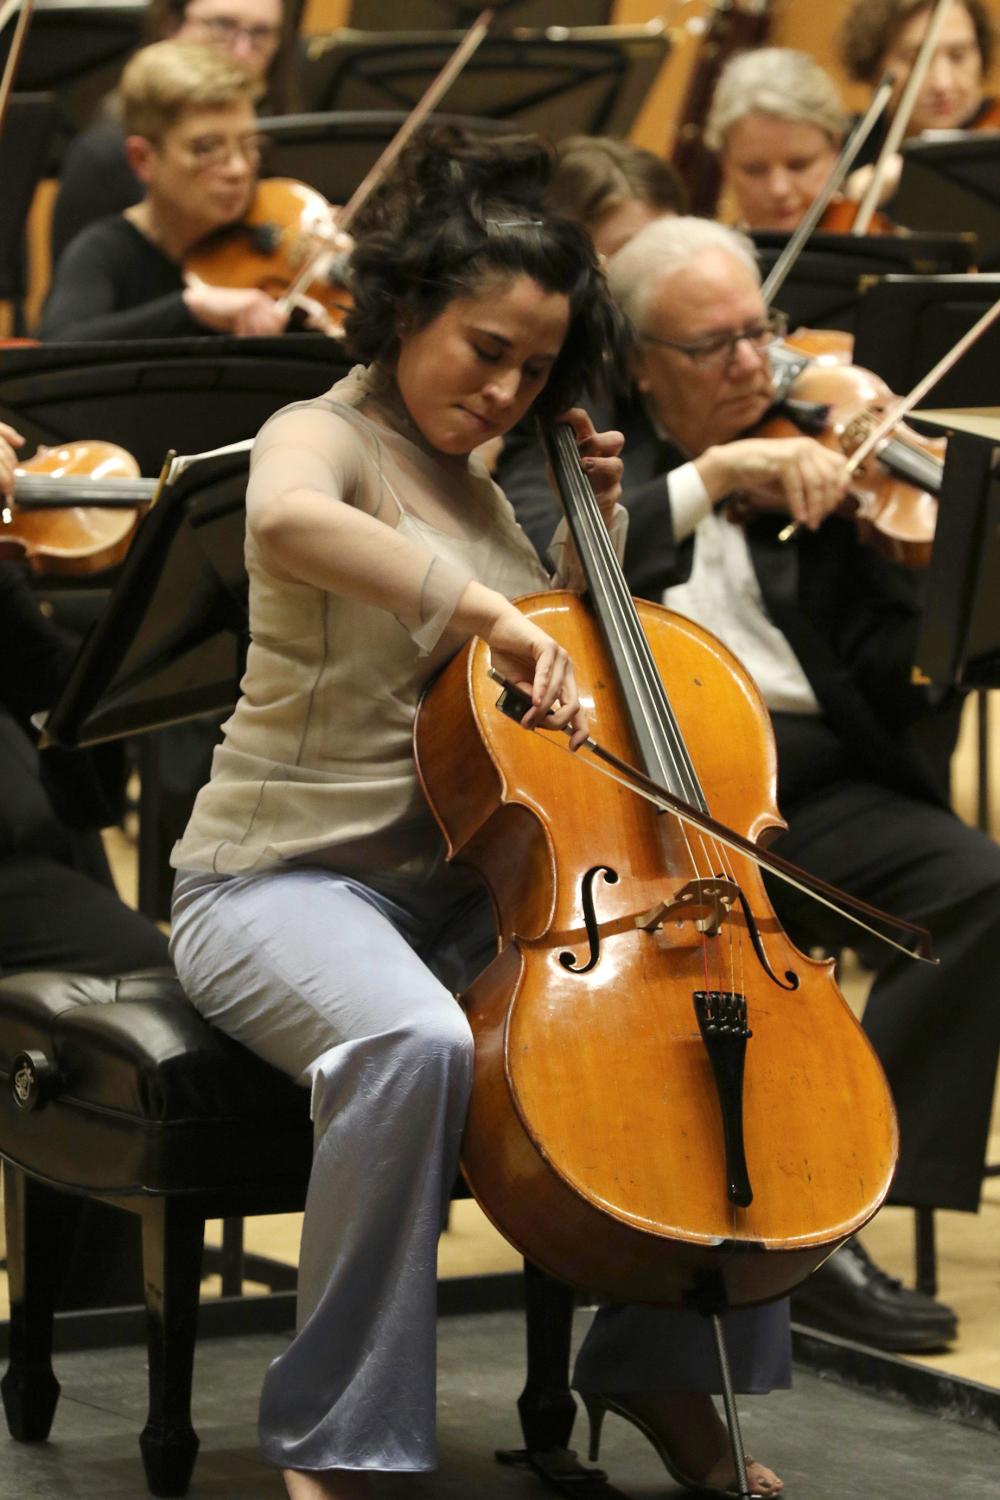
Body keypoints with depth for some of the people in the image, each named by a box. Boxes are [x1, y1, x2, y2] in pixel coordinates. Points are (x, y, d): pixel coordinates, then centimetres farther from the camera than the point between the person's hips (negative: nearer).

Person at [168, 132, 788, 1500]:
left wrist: (593, 521, 11)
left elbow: (577, 668, 25)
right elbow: (286, 521, -35)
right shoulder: (325, 436, -8)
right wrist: (486, 612, -40)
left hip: (453, 888, 8)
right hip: (284, 880, -8)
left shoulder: (468, 479, 16)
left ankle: (661, 1366, 7)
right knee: (418, 1044, -39)